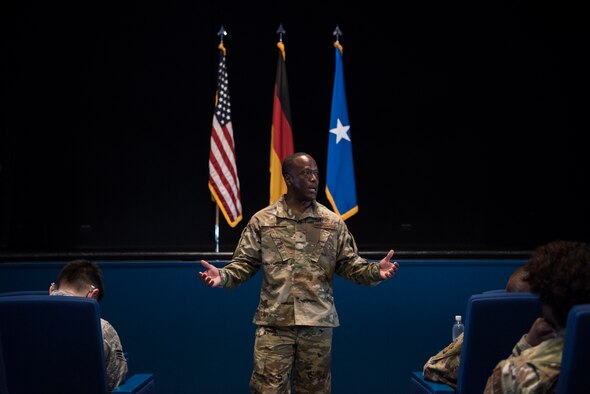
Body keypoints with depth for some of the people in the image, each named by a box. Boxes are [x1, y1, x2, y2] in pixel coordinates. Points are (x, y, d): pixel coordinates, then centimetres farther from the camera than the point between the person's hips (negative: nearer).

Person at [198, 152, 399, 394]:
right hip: (274, 323, -1)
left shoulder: (333, 223, 6)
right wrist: (223, 276, -18)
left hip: (318, 323, 2)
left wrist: (375, 271, -13)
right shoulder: (262, 220, 2)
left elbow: (349, 263, 6)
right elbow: (244, 263, 2)